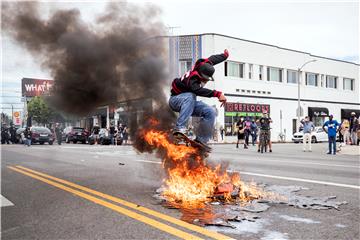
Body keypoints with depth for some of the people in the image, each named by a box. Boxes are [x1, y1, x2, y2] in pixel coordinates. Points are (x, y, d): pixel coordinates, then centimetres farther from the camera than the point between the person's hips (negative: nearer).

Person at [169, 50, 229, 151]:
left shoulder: (204, 65, -14)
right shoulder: (191, 79, -35)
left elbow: (212, 59, 6)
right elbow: (198, 90, -54)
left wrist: (225, 55, 25)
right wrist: (217, 94, -62)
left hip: (189, 103, 7)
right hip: (176, 100, -7)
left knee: (211, 112, -12)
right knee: (190, 96, -40)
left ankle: (201, 140, -10)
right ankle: (179, 127, -45)